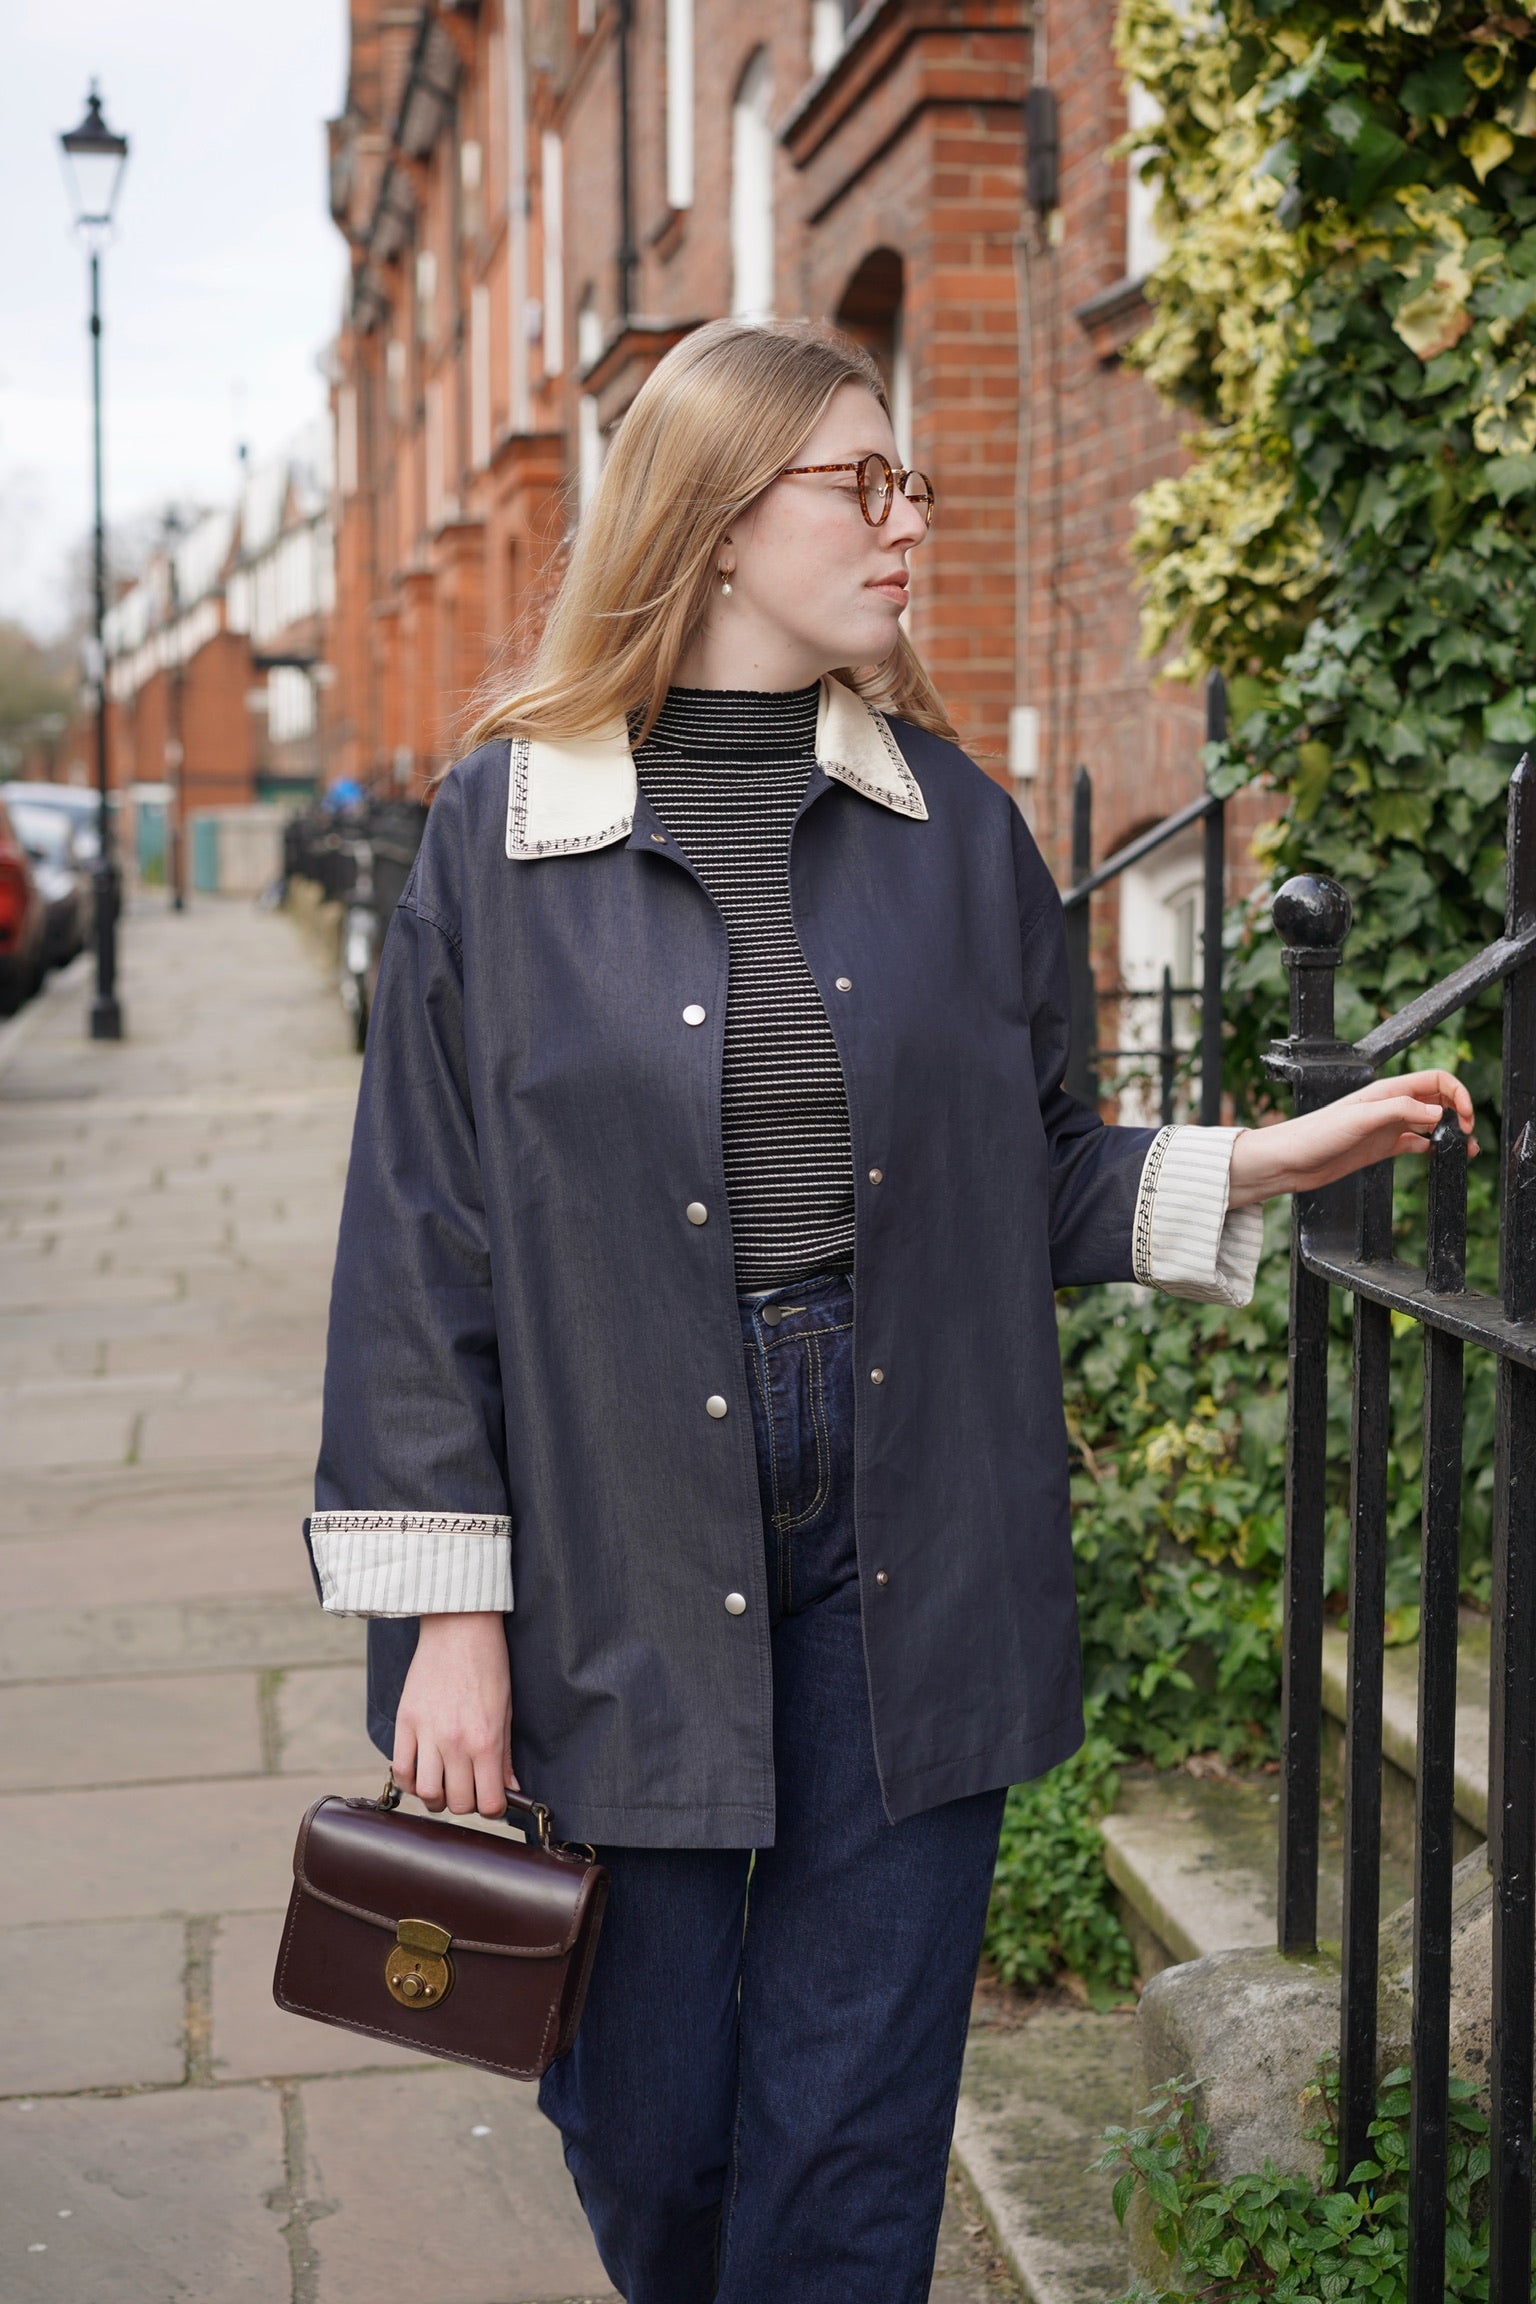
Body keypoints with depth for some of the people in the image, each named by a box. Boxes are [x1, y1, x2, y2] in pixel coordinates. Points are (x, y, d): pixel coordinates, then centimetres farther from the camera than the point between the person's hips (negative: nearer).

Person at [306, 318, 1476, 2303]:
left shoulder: (952, 821, 6)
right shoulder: (508, 825, -3)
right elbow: (426, 1235, -3)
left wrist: (1261, 1163, -3)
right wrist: (446, 1612, -6)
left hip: (910, 1545, 2)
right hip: (633, 1545, -2)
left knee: (852, 2134, 7)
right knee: (645, 2117, 10)